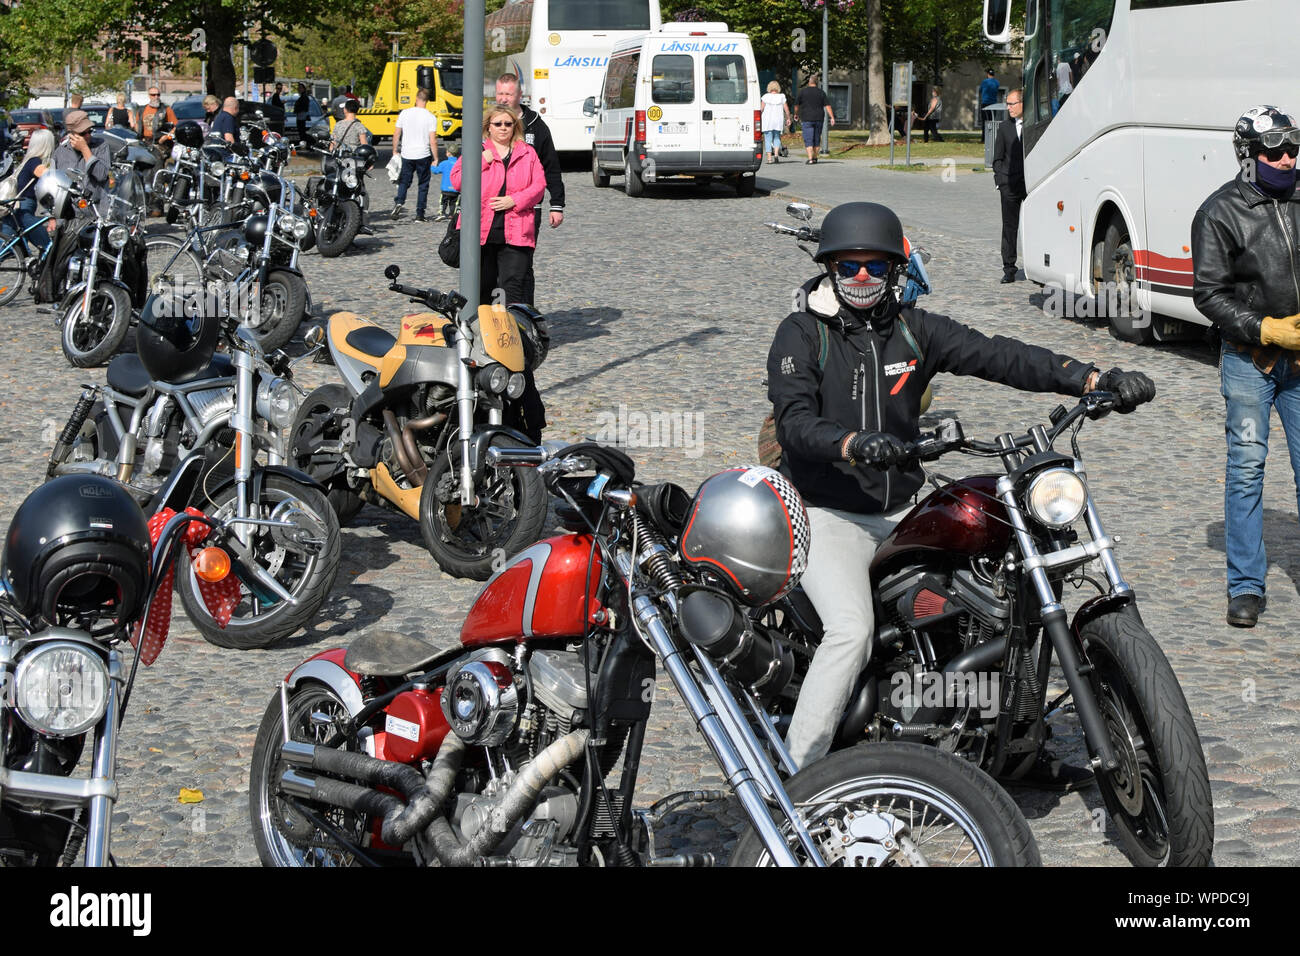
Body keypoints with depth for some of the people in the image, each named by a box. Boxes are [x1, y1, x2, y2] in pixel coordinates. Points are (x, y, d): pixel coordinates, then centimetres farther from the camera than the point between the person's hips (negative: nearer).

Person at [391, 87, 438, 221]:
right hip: (423, 155, -2)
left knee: (404, 181, 15)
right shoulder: (431, 117, -7)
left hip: (406, 155, 2)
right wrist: (435, 158, -1)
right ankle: (419, 214, 9)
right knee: (423, 185, 10)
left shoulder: (404, 113, -2)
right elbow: (433, 141, -11)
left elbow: (396, 134, 3)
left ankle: (399, 202, -11)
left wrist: (395, 151, 16)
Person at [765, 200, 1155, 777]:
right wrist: (852, 444, -40)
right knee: (853, 629, -27)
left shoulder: (913, 330, 7)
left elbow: (996, 356, -4)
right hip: (827, 514, -5)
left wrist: (1095, 379, -16)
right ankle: (797, 774, -22)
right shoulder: (801, 334, -4)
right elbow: (794, 421, -18)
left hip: (904, 511, 5)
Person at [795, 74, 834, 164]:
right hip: (818, 119, 3)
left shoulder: (803, 91, -2)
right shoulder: (821, 92, 4)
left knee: (808, 140, -6)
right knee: (816, 139, 16)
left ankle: (810, 159, -18)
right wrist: (832, 117, -5)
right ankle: (815, 157, 24)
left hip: (807, 119, -3)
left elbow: (796, 105, 4)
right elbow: (827, 106, -2)